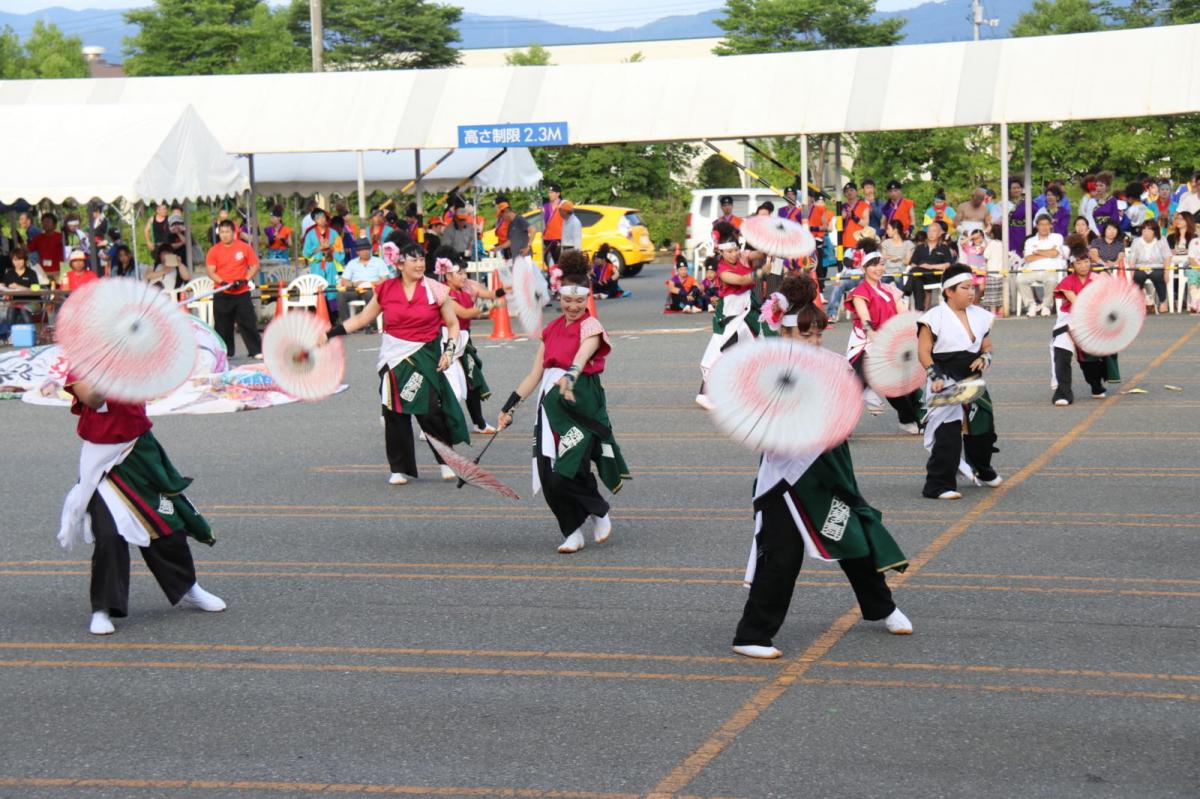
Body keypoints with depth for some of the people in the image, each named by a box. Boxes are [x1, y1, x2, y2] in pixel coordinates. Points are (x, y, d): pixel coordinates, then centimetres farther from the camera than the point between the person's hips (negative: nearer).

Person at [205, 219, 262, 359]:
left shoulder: (245, 247, 0)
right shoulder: (214, 250, 1)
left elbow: (254, 266, 4)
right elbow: (210, 271, -1)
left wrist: (245, 280, -11)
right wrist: (222, 282, -17)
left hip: (242, 293, -1)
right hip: (222, 295, 1)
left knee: (248, 322, -4)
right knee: (222, 325, 5)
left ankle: (256, 351, -1)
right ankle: (224, 352, 15)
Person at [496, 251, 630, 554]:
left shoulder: (591, 327, -5)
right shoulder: (551, 330, 13)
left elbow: (582, 354, -27)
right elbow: (535, 373, 15)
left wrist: (570, 376, -48)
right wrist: (509, 407, 10)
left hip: (581, 406, -6)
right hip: (550, 405, 6)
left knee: (566, 474, -13)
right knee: (548, 478, -2)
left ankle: (598, 513, 15)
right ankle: (572, 532, 13)